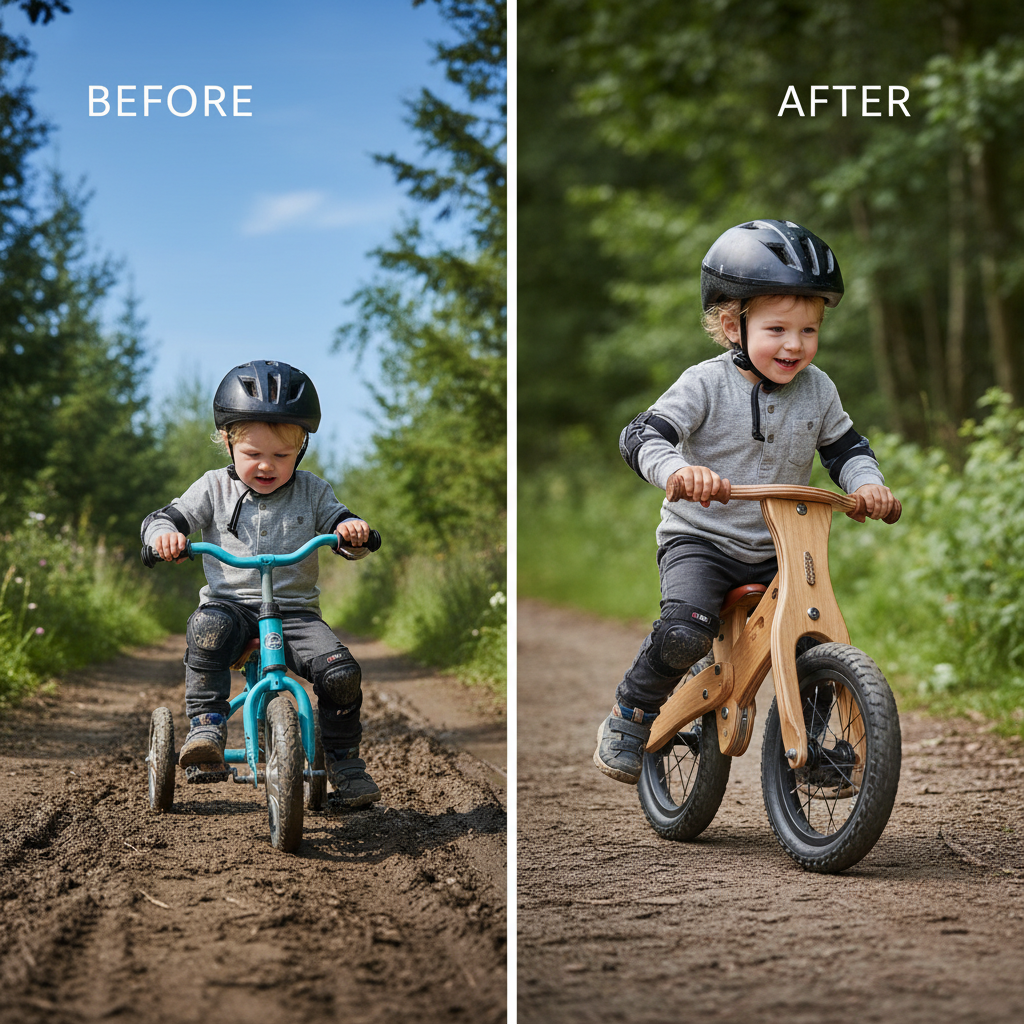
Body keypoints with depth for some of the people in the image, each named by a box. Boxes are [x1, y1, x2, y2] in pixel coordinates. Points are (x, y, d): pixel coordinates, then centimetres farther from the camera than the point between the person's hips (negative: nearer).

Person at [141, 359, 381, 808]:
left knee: (341, 671, -21)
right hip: (231, 604, -1)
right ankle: (206, 729, -30)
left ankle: (344, 759, 1)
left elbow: (337, 523, 7)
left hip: (295, 610, 1)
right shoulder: (215, 488, 6)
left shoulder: (311, 491, 8)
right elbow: (166, 517, 4)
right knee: (207, 630, -36)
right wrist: (165, 533, -21)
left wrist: (352, 531, -18)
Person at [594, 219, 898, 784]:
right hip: (699, 540, -5)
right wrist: (677, 468, -41)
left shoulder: (817, 391, 3)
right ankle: (630, 716, -5)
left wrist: (866, 482, -6)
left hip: (777, 551, 5)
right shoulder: (706, 384, -11)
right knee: (685, 631, -29)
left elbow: (845, 447, 16)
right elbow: (642, 436, -19)